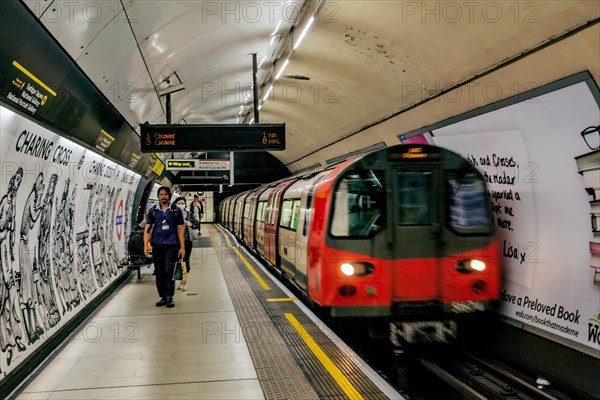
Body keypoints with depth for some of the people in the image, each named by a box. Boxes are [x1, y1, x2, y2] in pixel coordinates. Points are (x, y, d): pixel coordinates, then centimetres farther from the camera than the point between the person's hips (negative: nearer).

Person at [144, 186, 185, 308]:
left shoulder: (176, 211, 3)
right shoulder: (152, 211, 7)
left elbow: (180, 230, 4)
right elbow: (148, 228, 5)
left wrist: (182, 247, -1)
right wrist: (146, 245, -5)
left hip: (171, 245, -2)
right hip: (157, 245, 2)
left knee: (168, 271, -9)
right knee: (159, 272, 6)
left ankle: (169, 297, -1)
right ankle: (163, 297, 15)